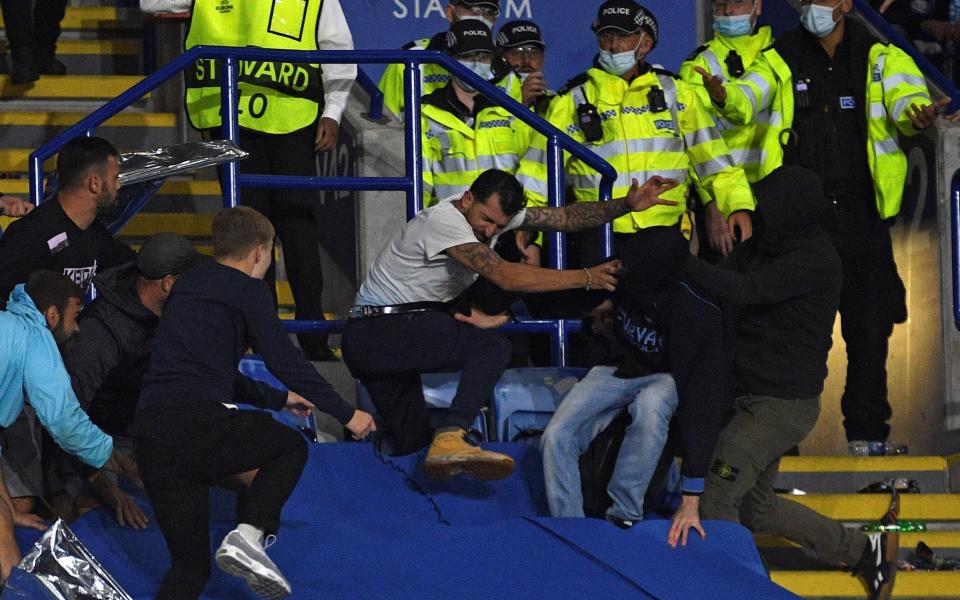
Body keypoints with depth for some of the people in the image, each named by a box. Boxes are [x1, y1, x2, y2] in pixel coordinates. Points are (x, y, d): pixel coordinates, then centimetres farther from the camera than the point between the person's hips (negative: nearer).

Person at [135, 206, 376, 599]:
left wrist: (278, 400, 50)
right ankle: (248, 535, -1)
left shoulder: (187, 286, 29)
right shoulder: (247, 289, 6)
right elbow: (282, 359, -3)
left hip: (149, 431, 7)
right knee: (291, 447, 22)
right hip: (200, 422, -6)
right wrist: (345, 414, 4)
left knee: (190, 564, 12)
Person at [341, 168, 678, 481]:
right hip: (377, 333, -10)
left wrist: (628, 205, -10)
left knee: (410, 441, 14)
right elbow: (506, 277, -28)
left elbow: (564, 218, 3)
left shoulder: (495, 213, 4)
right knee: (490, 347, -26)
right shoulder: (445, 220, -22)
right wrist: (586, 278, -23)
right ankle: (450, 440, -38)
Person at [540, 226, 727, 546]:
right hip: (617, 370, 4)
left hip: (664, 378, -4)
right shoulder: (624, 279, -19)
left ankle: (624, 517, -28)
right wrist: (609, 304, -11)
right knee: (556, 437, -21)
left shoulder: (698, 314, -35)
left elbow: (702, 400, -36)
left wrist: (691, 500, -39)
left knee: (650, 404, -41)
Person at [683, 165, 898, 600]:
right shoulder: (763, 246, 9)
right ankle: (864, 549, 29)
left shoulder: (814, 261, -19)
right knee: (756, 507, 19)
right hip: (752, 397, 10)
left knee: (711, 498, -15)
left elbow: (743, 292, -32)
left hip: (781, 404, -10)